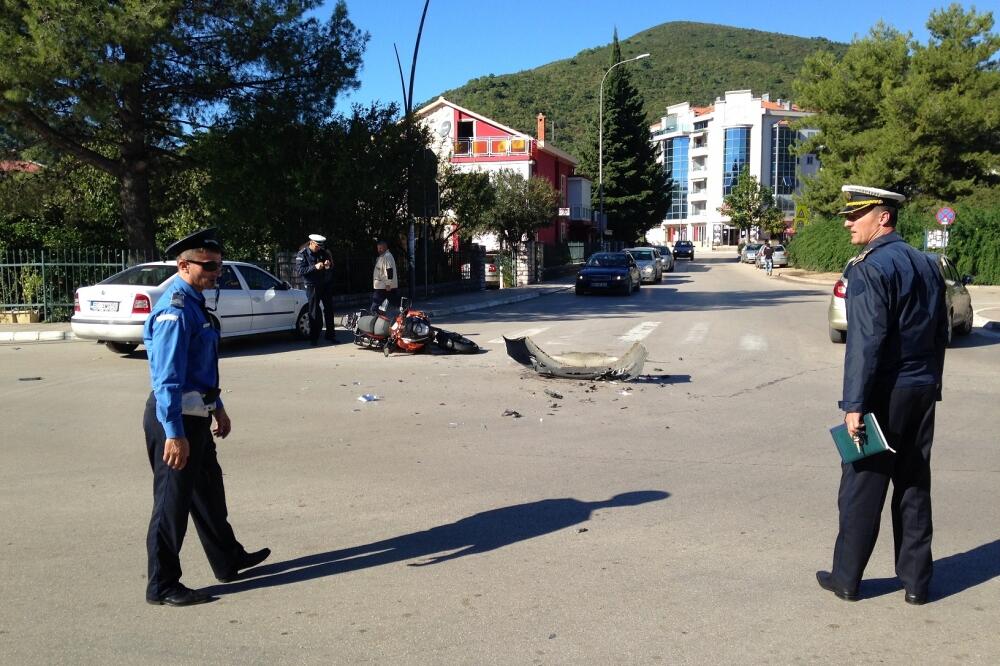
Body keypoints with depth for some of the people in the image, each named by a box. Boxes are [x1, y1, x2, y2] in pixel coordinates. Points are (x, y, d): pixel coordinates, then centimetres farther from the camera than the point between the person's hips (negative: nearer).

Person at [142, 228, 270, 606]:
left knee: (209, 489, 21)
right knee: (173, 501, 2)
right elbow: (167, 378, -25)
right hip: (175, 418, -10)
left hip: (194, 415, 10)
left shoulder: (194, 303, 11)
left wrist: (217, 407, 25)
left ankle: (228, 561, 38)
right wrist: (173, 434, -28)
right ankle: (162, 587, 16)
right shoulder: (175, 310, -21)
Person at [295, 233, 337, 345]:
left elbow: (332, 268, 16)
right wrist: (314, 267, -26)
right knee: (314, 312, -3)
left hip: (326, 285, 5)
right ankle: (313, 338, 4)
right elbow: (300, 270, -16)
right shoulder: (302, 254, -6)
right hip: (312, 286, -5)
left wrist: (329, 265, -8)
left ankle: (330, 335, 17)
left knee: (329, 310, 8)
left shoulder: (323, 252, 7)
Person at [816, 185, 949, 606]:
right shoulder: (928, 264, 11)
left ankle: (846, 578, 15)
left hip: (884, 396, -7)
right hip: (922, 393, 8)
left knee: (862, 488, 3)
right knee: (914, 487, 14)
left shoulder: (869, 269, -15)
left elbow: (865, 343, -21)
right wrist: (930, 385, 21)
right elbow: (941, 334, 15)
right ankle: (916, 581, 23)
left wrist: (854, 404, -20)